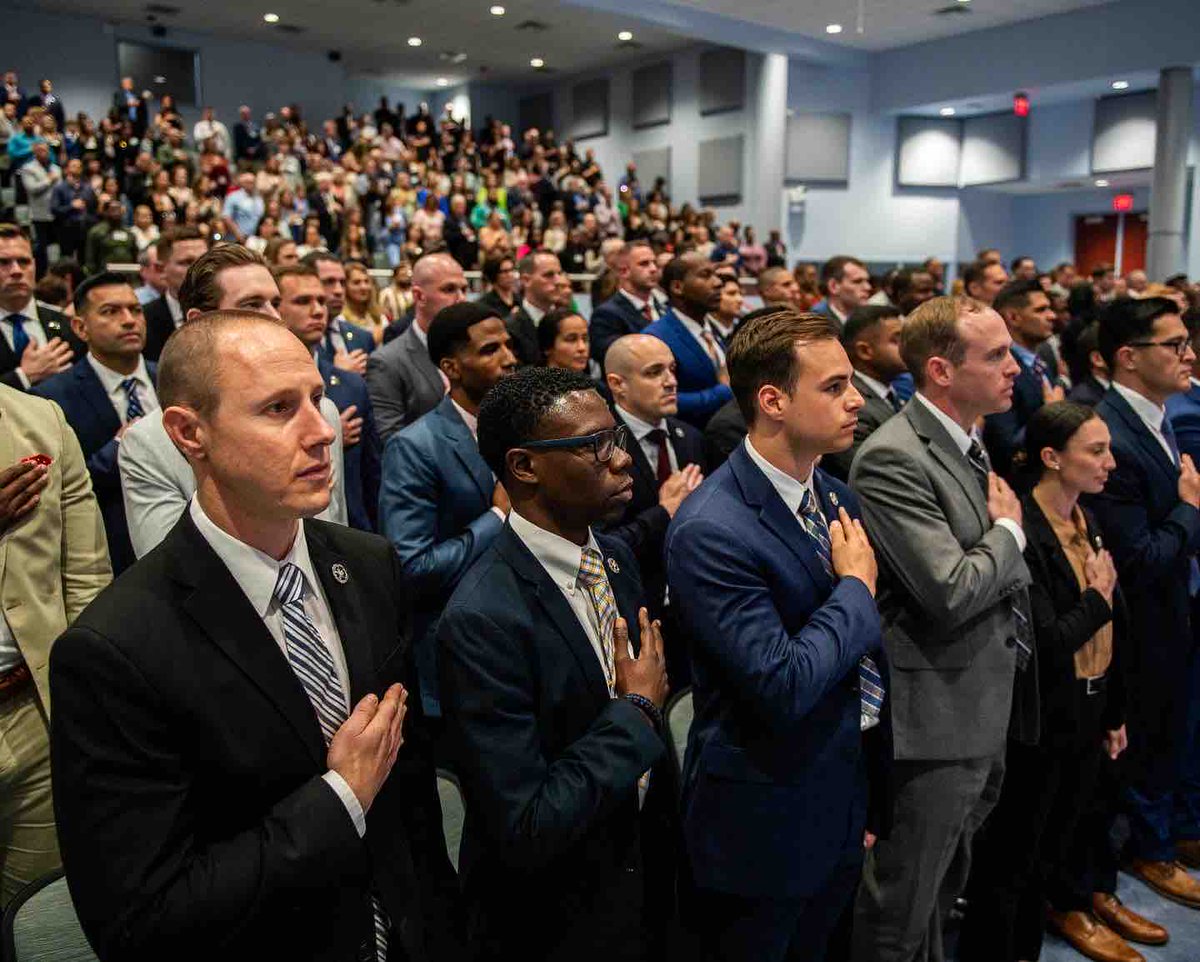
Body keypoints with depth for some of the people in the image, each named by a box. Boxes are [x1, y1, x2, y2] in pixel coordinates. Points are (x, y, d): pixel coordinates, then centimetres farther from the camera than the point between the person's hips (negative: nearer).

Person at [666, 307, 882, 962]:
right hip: (761, 835, -7)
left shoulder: (838, 498, 1)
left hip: (839, 814, 7)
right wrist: (856, 586, -17)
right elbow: (784, 686, -30)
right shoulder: (709, 532, -26)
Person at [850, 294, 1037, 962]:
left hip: (988, 713, 9)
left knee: (943, 887, 25)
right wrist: (1009, 529, -11)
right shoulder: (893, 458, -21)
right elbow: (952, 592, -27)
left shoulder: (971, 443, 10)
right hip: (937, 721, -9)